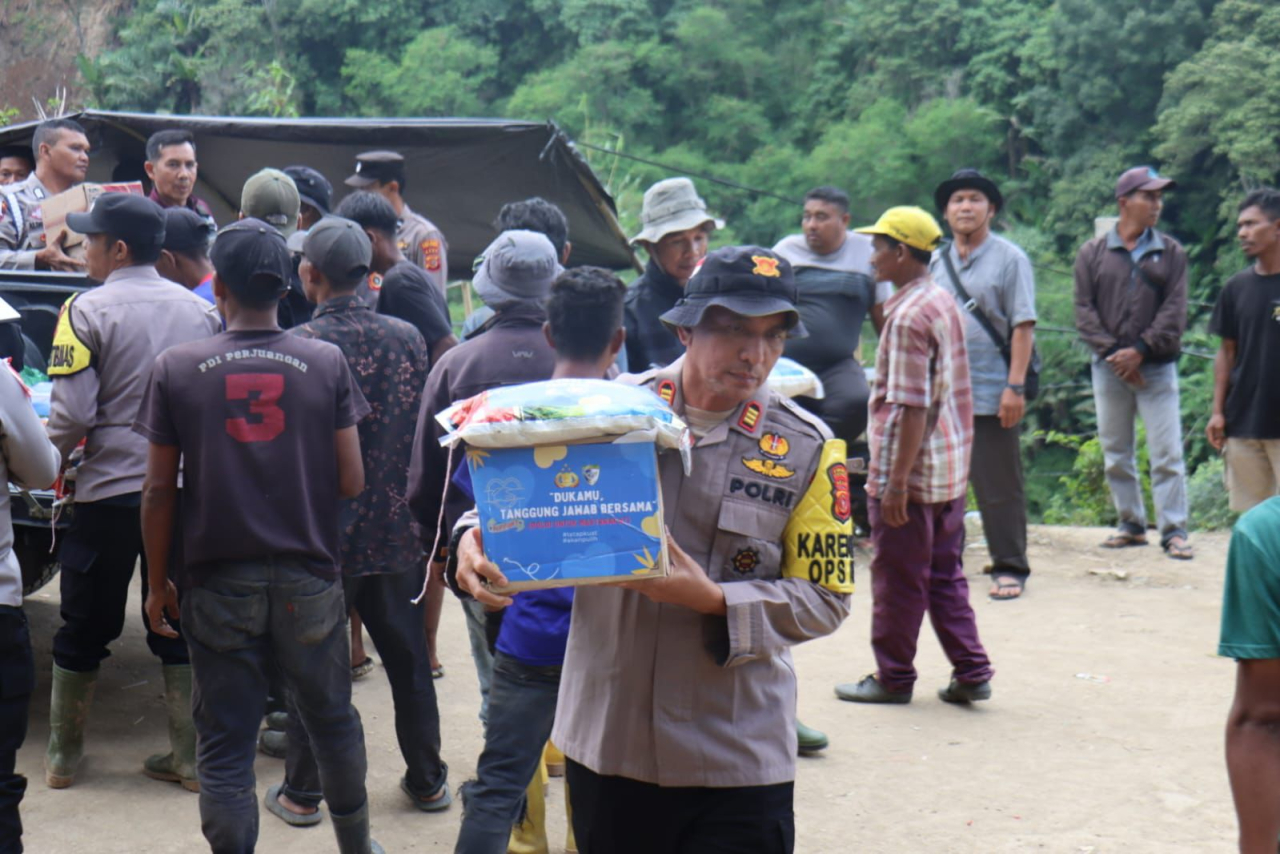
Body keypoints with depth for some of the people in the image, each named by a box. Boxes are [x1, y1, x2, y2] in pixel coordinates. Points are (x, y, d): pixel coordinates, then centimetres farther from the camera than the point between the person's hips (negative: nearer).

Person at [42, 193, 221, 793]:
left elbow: (71, 413, -13)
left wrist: (47, 462, 4)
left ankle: (62, 755, 23)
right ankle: (189, 758, 14)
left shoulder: (88, 311, -9)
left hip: (110, 491, -3)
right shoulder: (201, 310, 5)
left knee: (84, 628, 11)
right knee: (180, 626, 12)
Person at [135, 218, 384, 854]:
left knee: (225, 746, 6)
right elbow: (351, 481, -5)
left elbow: (160, 490, -4)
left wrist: (157, 583, 7)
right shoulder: (326, 362, -5)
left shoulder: (175, 368, -6)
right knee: (332, 720, 19)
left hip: (218, 585, -1)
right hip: (307, 581, 1)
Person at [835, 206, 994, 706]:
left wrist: (896, 482, -20)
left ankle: (893, 678, 15)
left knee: (898, 580, 4)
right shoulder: (944, 303, 11)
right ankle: (971, 672, 16)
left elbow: (913, 407, -22)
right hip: (950, 470, 9)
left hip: (911, 472, -9)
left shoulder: (907, 316, -18)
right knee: (946, 575, 15)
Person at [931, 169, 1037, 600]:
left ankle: (1009, 568, 9)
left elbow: (1023, 327, -8)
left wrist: (1015, 387, -15)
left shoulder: (1009, 259, -2)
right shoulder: (936, 262, 13)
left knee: (1000, 489, 0)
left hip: (993, 396, -5)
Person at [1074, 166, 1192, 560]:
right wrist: (1112, 351, -11)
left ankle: (1174, 530, -1)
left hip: (1156, 367, -1)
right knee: (1115, 453, 8)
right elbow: (1084, 310, 0)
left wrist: (1140, 350, -12)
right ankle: (1131, 524, 19)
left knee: (1167, 453, -5)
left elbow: (1175, 310, -2)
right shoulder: (1093, 254, 5)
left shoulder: (1171, 252, 5)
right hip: (1109, 367, 1)